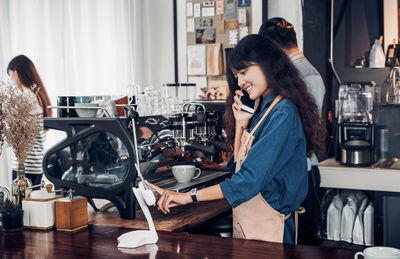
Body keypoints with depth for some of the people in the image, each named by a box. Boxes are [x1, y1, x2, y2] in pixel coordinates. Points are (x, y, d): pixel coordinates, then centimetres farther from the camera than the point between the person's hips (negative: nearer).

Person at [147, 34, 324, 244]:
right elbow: (238, 168, 12)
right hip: (245, 223, 8)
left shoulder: (284, 113, -18)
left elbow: (251, 178, -25)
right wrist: (241, 124, 1)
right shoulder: (263, 110, 10)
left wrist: (188, 196, -24)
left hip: (267, 229, -8)